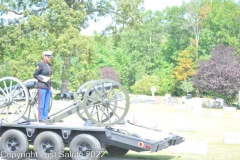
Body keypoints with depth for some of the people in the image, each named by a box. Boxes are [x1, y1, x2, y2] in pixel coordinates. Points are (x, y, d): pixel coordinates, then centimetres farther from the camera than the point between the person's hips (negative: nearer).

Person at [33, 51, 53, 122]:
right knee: (41, 104, -4)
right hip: (42, 87, -8)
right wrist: (44, 80, -16)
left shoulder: (49, 65, 13)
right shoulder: (40, 64, -10)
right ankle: (41, 119, 0)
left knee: (47, 104, 8)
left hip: (48, 87, 8)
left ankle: (45, 119, 13)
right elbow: (35, 75, -7)